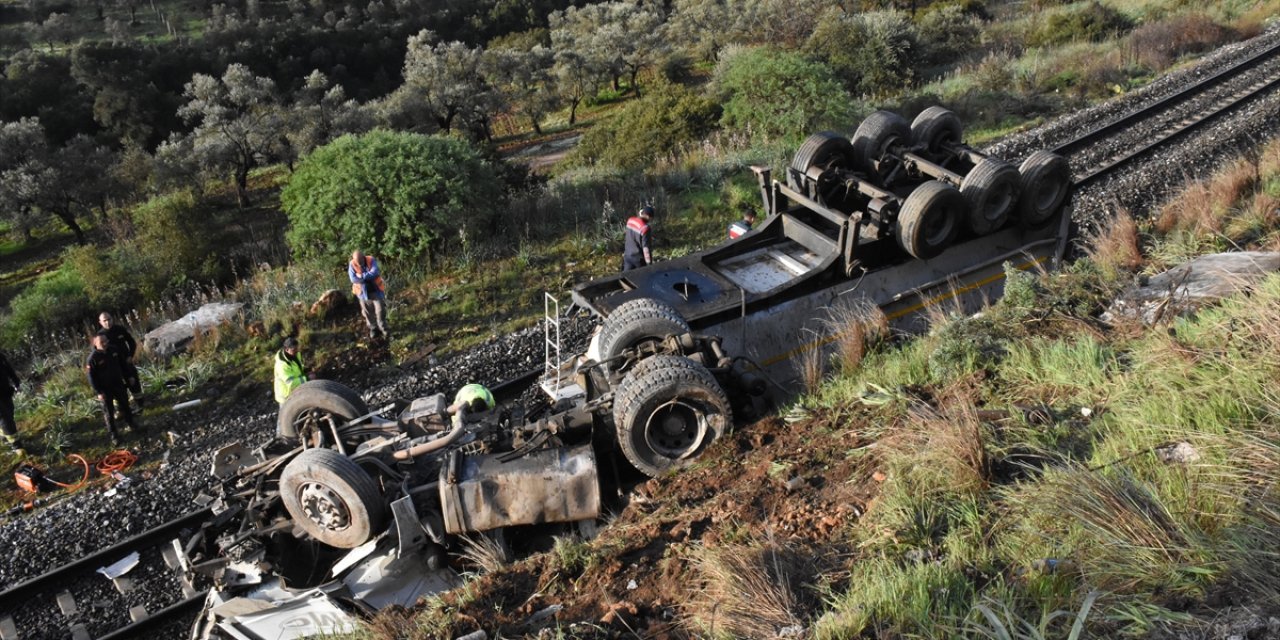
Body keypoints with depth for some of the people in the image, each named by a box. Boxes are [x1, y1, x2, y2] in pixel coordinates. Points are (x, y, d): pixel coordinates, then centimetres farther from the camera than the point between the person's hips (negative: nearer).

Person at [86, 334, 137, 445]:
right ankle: (113, 434, 15)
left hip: (118, 384, 5)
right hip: (105, 389, -5)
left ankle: (131, 423, 39)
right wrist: (98, 392, -17)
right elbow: (91, 377, -17)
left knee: (125, 404, 19)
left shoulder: (112, 350, -4)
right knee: (109, 412, 5)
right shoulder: (92, 358, -21)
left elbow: (121, 364, 11)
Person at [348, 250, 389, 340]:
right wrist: (368, 277, -22)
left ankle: (383, 329, 15)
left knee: (380, 311, 2)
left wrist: (361, 276, -22)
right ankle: (373, 329, 28)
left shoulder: (371, 260, -12)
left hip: (376, 291, -1)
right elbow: (353, 279, -20)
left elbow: (375, 273, -25)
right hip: (363, 292, 1)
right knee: (368, 313, 11)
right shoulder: (352, 265, -10)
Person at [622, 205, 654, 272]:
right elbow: (645, 247, -23)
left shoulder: (630, 220, -3)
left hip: (627, 256, 6)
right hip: (639, 258, -6)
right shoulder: (644, 228, -23)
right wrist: (649, 263, -19)